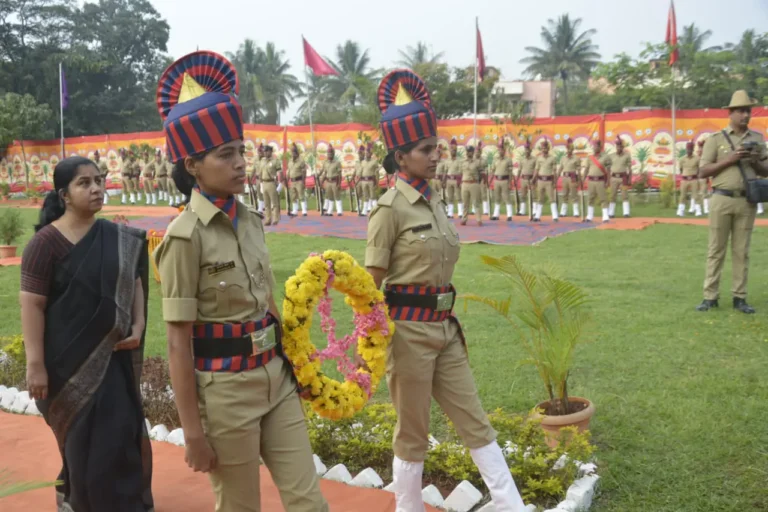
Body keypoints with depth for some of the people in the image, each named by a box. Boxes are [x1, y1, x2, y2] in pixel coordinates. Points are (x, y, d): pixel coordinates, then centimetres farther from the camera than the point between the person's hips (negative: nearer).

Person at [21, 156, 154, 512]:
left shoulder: (118, 238, 3)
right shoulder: (46, 242, -13)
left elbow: (133, 283, 13)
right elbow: (31, 305, -14)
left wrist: (138, 327, 0)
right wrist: (35, 365, -17)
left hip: (112, 355, 5)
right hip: (71, 358, -5)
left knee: (125, 434, 11)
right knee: (85, 439, 5)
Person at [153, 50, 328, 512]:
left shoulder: (251, 221, 4)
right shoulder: (186, 236, -16)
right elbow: (179, 343, -15)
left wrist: (291, 366, 18)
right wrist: (193, 431, -13)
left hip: (276, 378, 6)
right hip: (225, 390, -6)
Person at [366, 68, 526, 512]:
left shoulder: (435, 203, 9)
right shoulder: (390, 209, -13)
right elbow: (371, 284, -11)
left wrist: (447, 323, 19)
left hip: (444, 328, 8)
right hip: (408, 330, -7)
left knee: (477, 424, 12)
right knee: (413, 434, 8)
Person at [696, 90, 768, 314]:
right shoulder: (716, 139, 2)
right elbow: (702, 172, -3)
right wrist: (729, 160, -12)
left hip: (747, 201, 3)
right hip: (722, 200, -2)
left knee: (742, 251, 5)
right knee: (716, 250, 1)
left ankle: (739, 298, 10)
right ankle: (710, 297, 5)